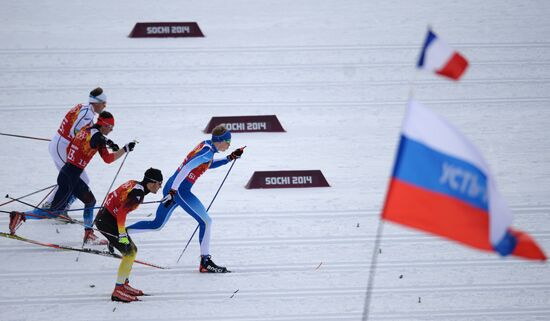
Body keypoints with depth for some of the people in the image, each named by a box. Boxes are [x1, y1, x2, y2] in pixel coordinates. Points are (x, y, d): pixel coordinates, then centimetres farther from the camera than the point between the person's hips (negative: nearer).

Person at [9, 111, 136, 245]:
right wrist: (125, 149, -8)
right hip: (70, 178, -9)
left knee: (90, 201, 20)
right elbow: (108, 159, -14)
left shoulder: (85, 130, 9)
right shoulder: (97, 136, -15)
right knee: (54, 211, -1)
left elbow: (69, 148, 19)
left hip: (66, 171, 9)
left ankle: (88, 234, 21)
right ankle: (20, 217, -3)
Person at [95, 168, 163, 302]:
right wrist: (122, 234, -25)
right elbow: (121, 212, -28)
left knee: (132, 250, 16)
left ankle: (124, 284, 25)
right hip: (107, 221, -10)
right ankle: (118, 291, -12)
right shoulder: (138, 193, -20)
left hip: (104, 217, 10)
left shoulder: (134, 184, 8)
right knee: (129, 252, -12)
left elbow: (112, 196, 18)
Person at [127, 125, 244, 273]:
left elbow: (208, 164, 31)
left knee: (157, 224, 18)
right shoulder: (207, 152, -17)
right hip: (179, 189, -10)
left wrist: (230, 158, 24)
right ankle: (205, 262, -5)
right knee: (206, 221, -6)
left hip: (174, 188, 10)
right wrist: (172, 192, -29)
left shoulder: (206, 145, 11)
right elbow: (186, 168, -25)